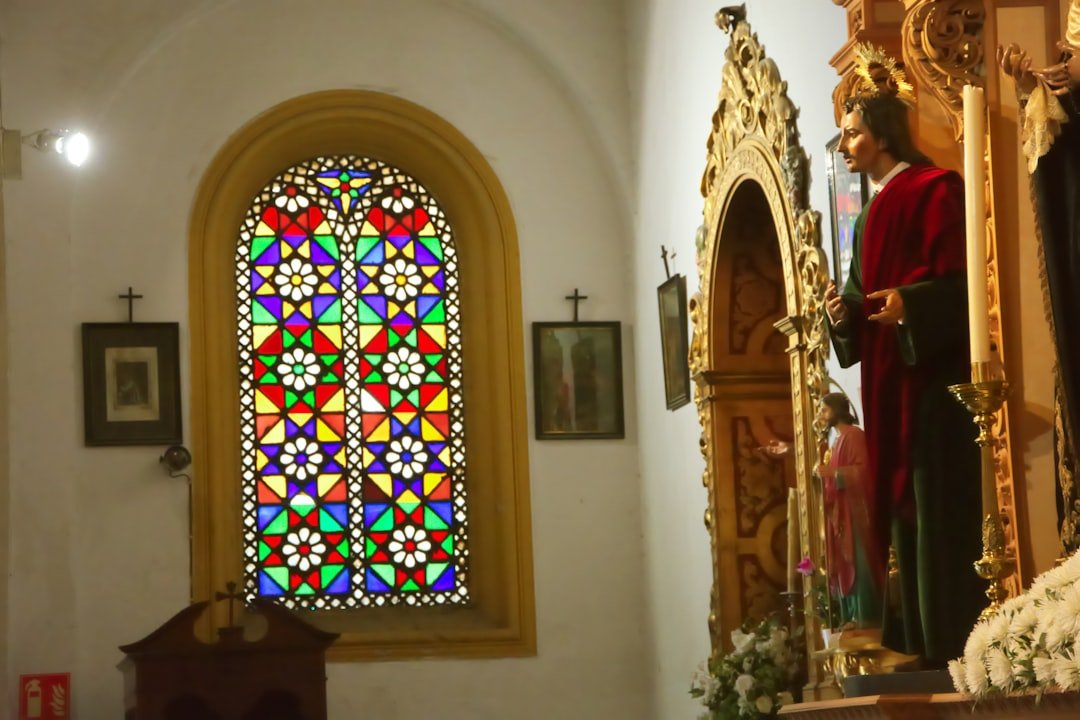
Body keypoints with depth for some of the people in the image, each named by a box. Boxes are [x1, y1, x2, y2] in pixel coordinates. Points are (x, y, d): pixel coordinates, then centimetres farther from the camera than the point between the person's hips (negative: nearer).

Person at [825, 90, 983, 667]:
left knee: (942, 504, -9)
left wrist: (907, 304, -28)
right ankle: (925, 641, 12)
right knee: (904, 504, 8)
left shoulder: (934, 189, -7)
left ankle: (959, 644, -7)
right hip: (891, 380, 9)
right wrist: (843, 311, 0)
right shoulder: (872, 214, 20)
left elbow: (957, 278, -15)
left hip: (934, 374, -9)